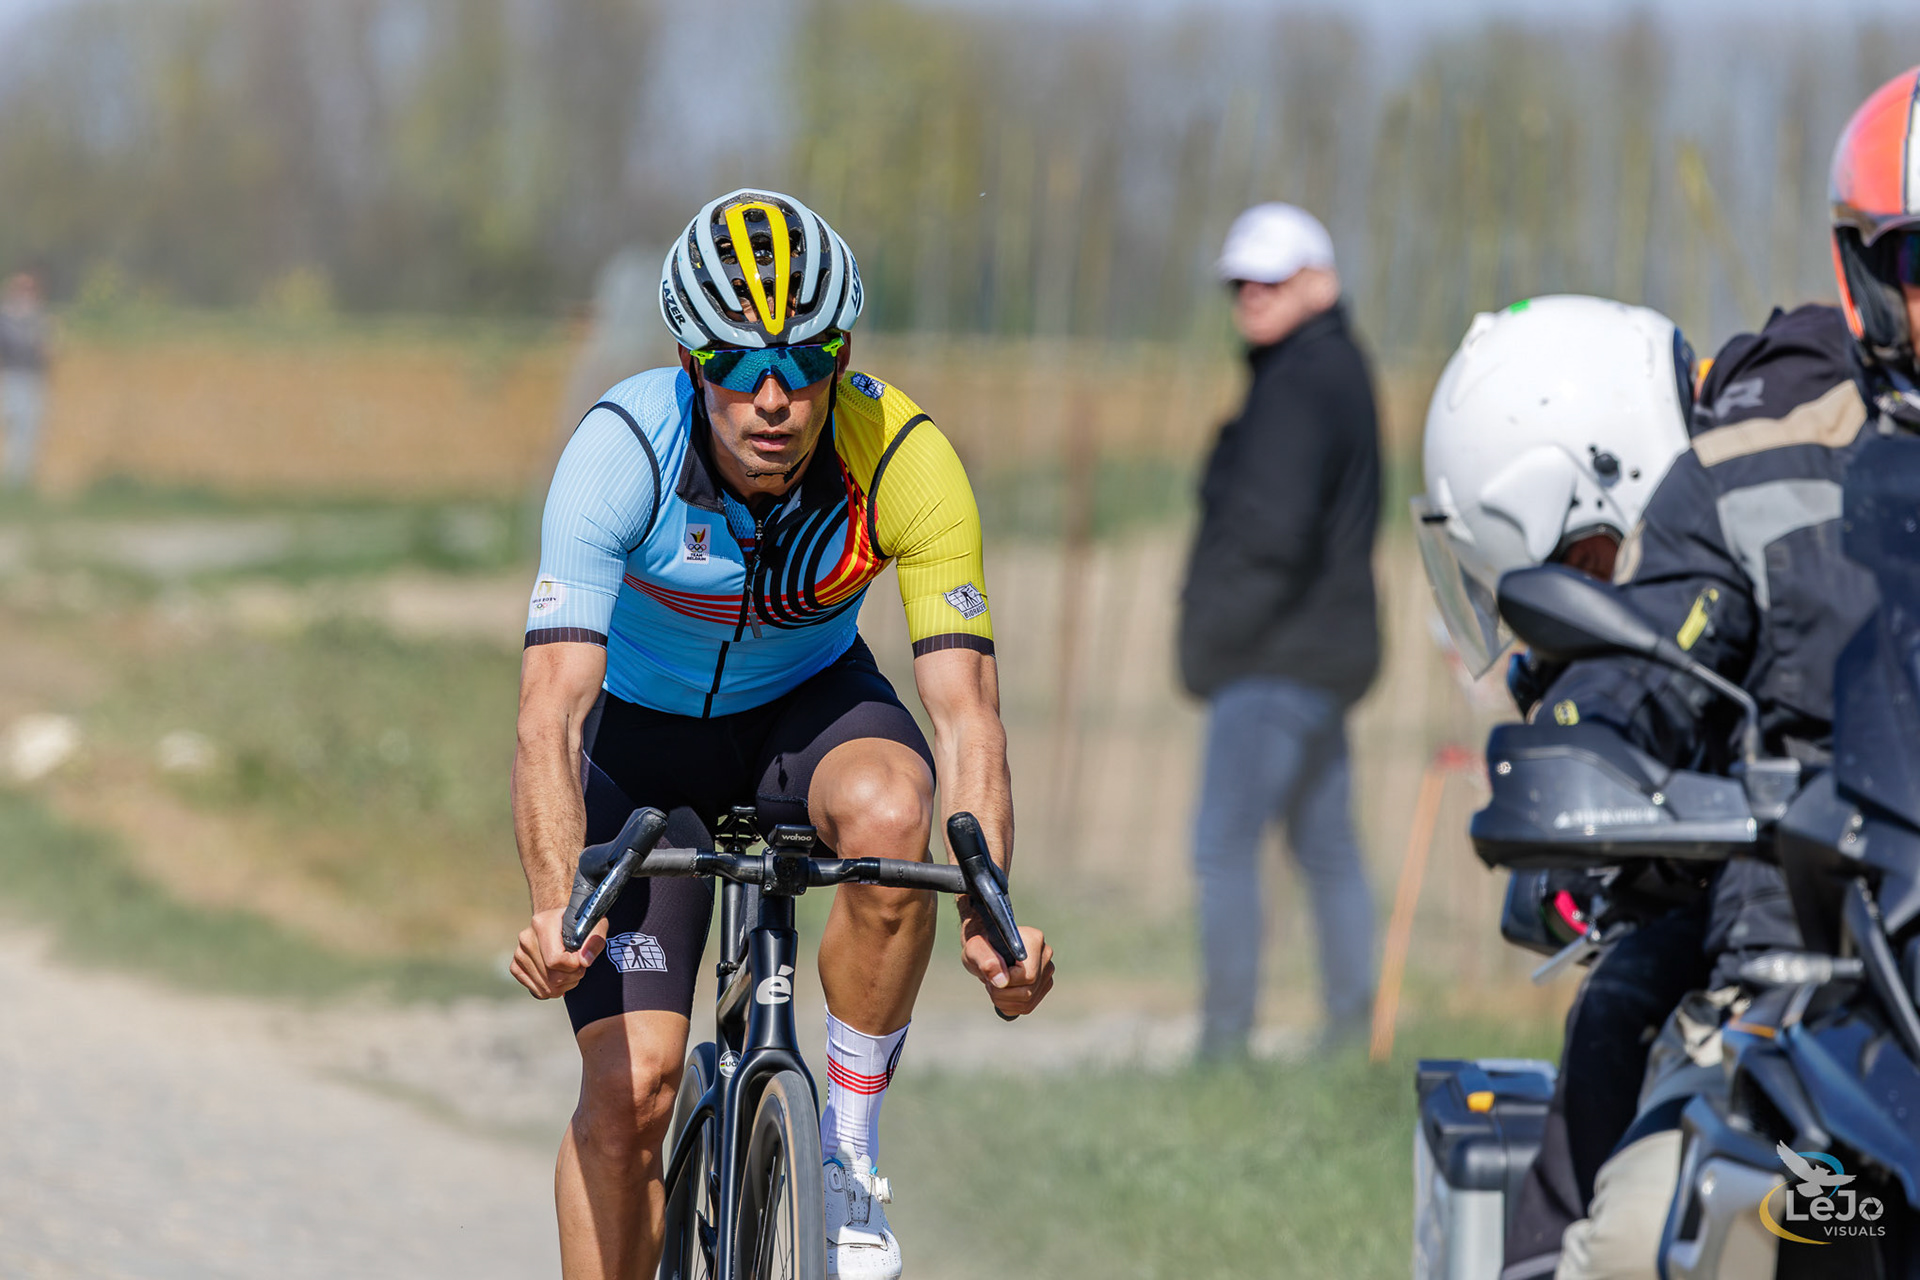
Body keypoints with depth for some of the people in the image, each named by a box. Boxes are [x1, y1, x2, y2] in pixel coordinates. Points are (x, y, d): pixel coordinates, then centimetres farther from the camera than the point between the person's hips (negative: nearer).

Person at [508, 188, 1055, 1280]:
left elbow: (966, 711, -31)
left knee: (890, 817, -34)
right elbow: (551, 716, -38)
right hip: (644, 734, -1)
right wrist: (557, 905, -55)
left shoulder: (905, 460, -28)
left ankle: (851, 1152, -16)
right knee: (631, 1086, -14)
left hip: (808, 702, 1)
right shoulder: (619, 453, -32)